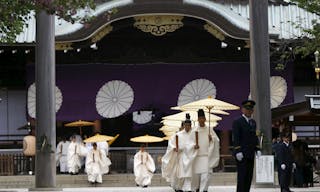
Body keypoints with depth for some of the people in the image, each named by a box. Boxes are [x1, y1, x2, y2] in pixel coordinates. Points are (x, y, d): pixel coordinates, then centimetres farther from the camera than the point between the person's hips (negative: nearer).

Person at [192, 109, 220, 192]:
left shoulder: (209, 130, 4)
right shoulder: (194, 131, 4)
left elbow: (217, 140, 5)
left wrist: (212, 139, -15)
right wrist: (194, 145, -12)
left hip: (207, 156, -1)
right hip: (197, 156, 1)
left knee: (205, 174, -12)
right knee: (196, 175, 7)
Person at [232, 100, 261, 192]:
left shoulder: (253, 122, 18)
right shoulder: (237, 121, -5)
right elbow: (235, 138, -12)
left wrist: (257, 149, 8)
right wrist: (238, 152, -20)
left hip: (250, 154, 7)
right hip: (241, 154, -7)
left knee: (249, 176, 5)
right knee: (242, 176, -9)